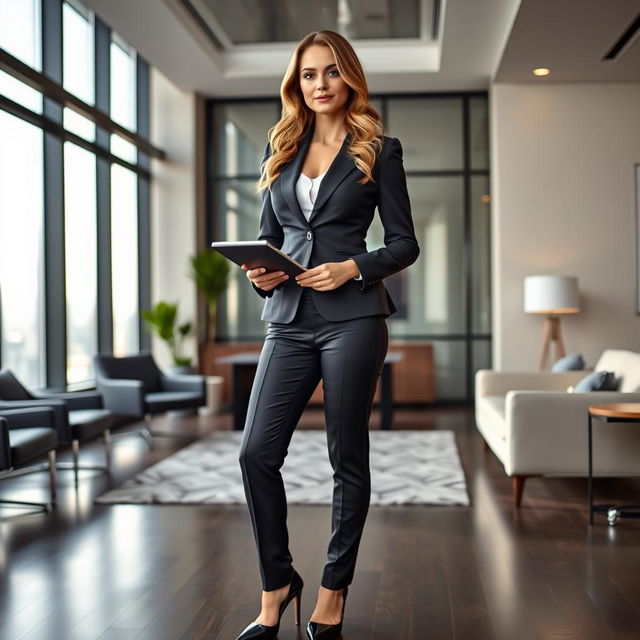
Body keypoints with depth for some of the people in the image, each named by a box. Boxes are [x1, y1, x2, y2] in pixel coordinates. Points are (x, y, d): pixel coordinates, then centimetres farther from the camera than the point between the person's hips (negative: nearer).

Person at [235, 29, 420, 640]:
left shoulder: (378, 149, 4)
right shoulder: (281, 148, 15)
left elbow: (404, 242, 3)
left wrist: (353, 267, -13)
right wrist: (258, 273, -3)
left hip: (353, 316, -3)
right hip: (290, 319, 4)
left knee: (347, 458, 3)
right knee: (257, 453, -3)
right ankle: (276, 586, 16)